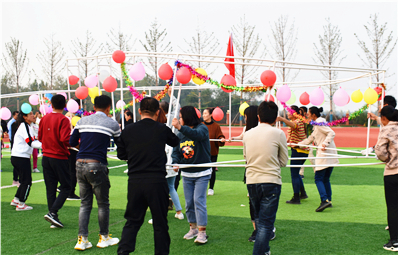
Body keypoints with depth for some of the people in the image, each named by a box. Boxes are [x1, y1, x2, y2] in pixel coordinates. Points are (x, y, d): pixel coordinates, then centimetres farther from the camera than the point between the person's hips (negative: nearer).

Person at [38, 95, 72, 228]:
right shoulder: (63, 120, -13)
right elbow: (65, 139, -22)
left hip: (46, 157, 6)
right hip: (59, 158, -6)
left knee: (50, 189, 9)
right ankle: (52, 212, -11)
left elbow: (40, 137, 13)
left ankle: (54, 219, 12)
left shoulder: (44, 118, 5)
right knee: (66, 187, 5)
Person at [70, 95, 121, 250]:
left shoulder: (82, 121, 8)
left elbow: (72, 142, 11)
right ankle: (104, 238, 21)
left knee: (85, 203, 12)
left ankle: (82, 240, 11)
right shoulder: (112, 124, -1)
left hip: (80, 164, 4)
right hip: (97, 166, -4)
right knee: (103, 204, 10)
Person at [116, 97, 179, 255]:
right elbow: (175, 142, 18)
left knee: (132, 221, 14)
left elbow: (121, 155, 13)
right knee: (160, 223, 10)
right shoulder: (162, 129, -2)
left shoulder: (128, 130, 2)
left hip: (134, 181, 2)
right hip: (157, 181, -2)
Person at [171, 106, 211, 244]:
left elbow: (198, 134, -34)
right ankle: (193, 227, 26)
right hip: (186, 174, 5)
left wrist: (180, 127, -48)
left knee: (199, 200, -10)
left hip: (202, 173, -5)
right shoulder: (180, 134, 4)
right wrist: (175, 163, -16)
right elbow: (176, 151, 5)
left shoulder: (202, 128, -11)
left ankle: (202, 232, -3)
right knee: (189, 202, 10)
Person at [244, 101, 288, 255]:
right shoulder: (278, 134, -5)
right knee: (266, 223, -1)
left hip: (251, 181, 4)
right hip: (271, 181, -4)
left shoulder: (247, 134, 5)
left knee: (259, 219, 22)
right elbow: (284, 161, 3)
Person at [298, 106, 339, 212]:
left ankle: (324, 200, -19)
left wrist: (325, 143, -29)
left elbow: (332, 133, -19)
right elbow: (310, 139, 29)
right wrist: (297, 144, 30)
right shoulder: (317, 125, 21)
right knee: (326, 179, 14)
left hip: (324, 155, -10)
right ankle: (328, 201, 16)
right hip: (330, 156, 10)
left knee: (318, 179, -9)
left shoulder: (319, 123, -8)